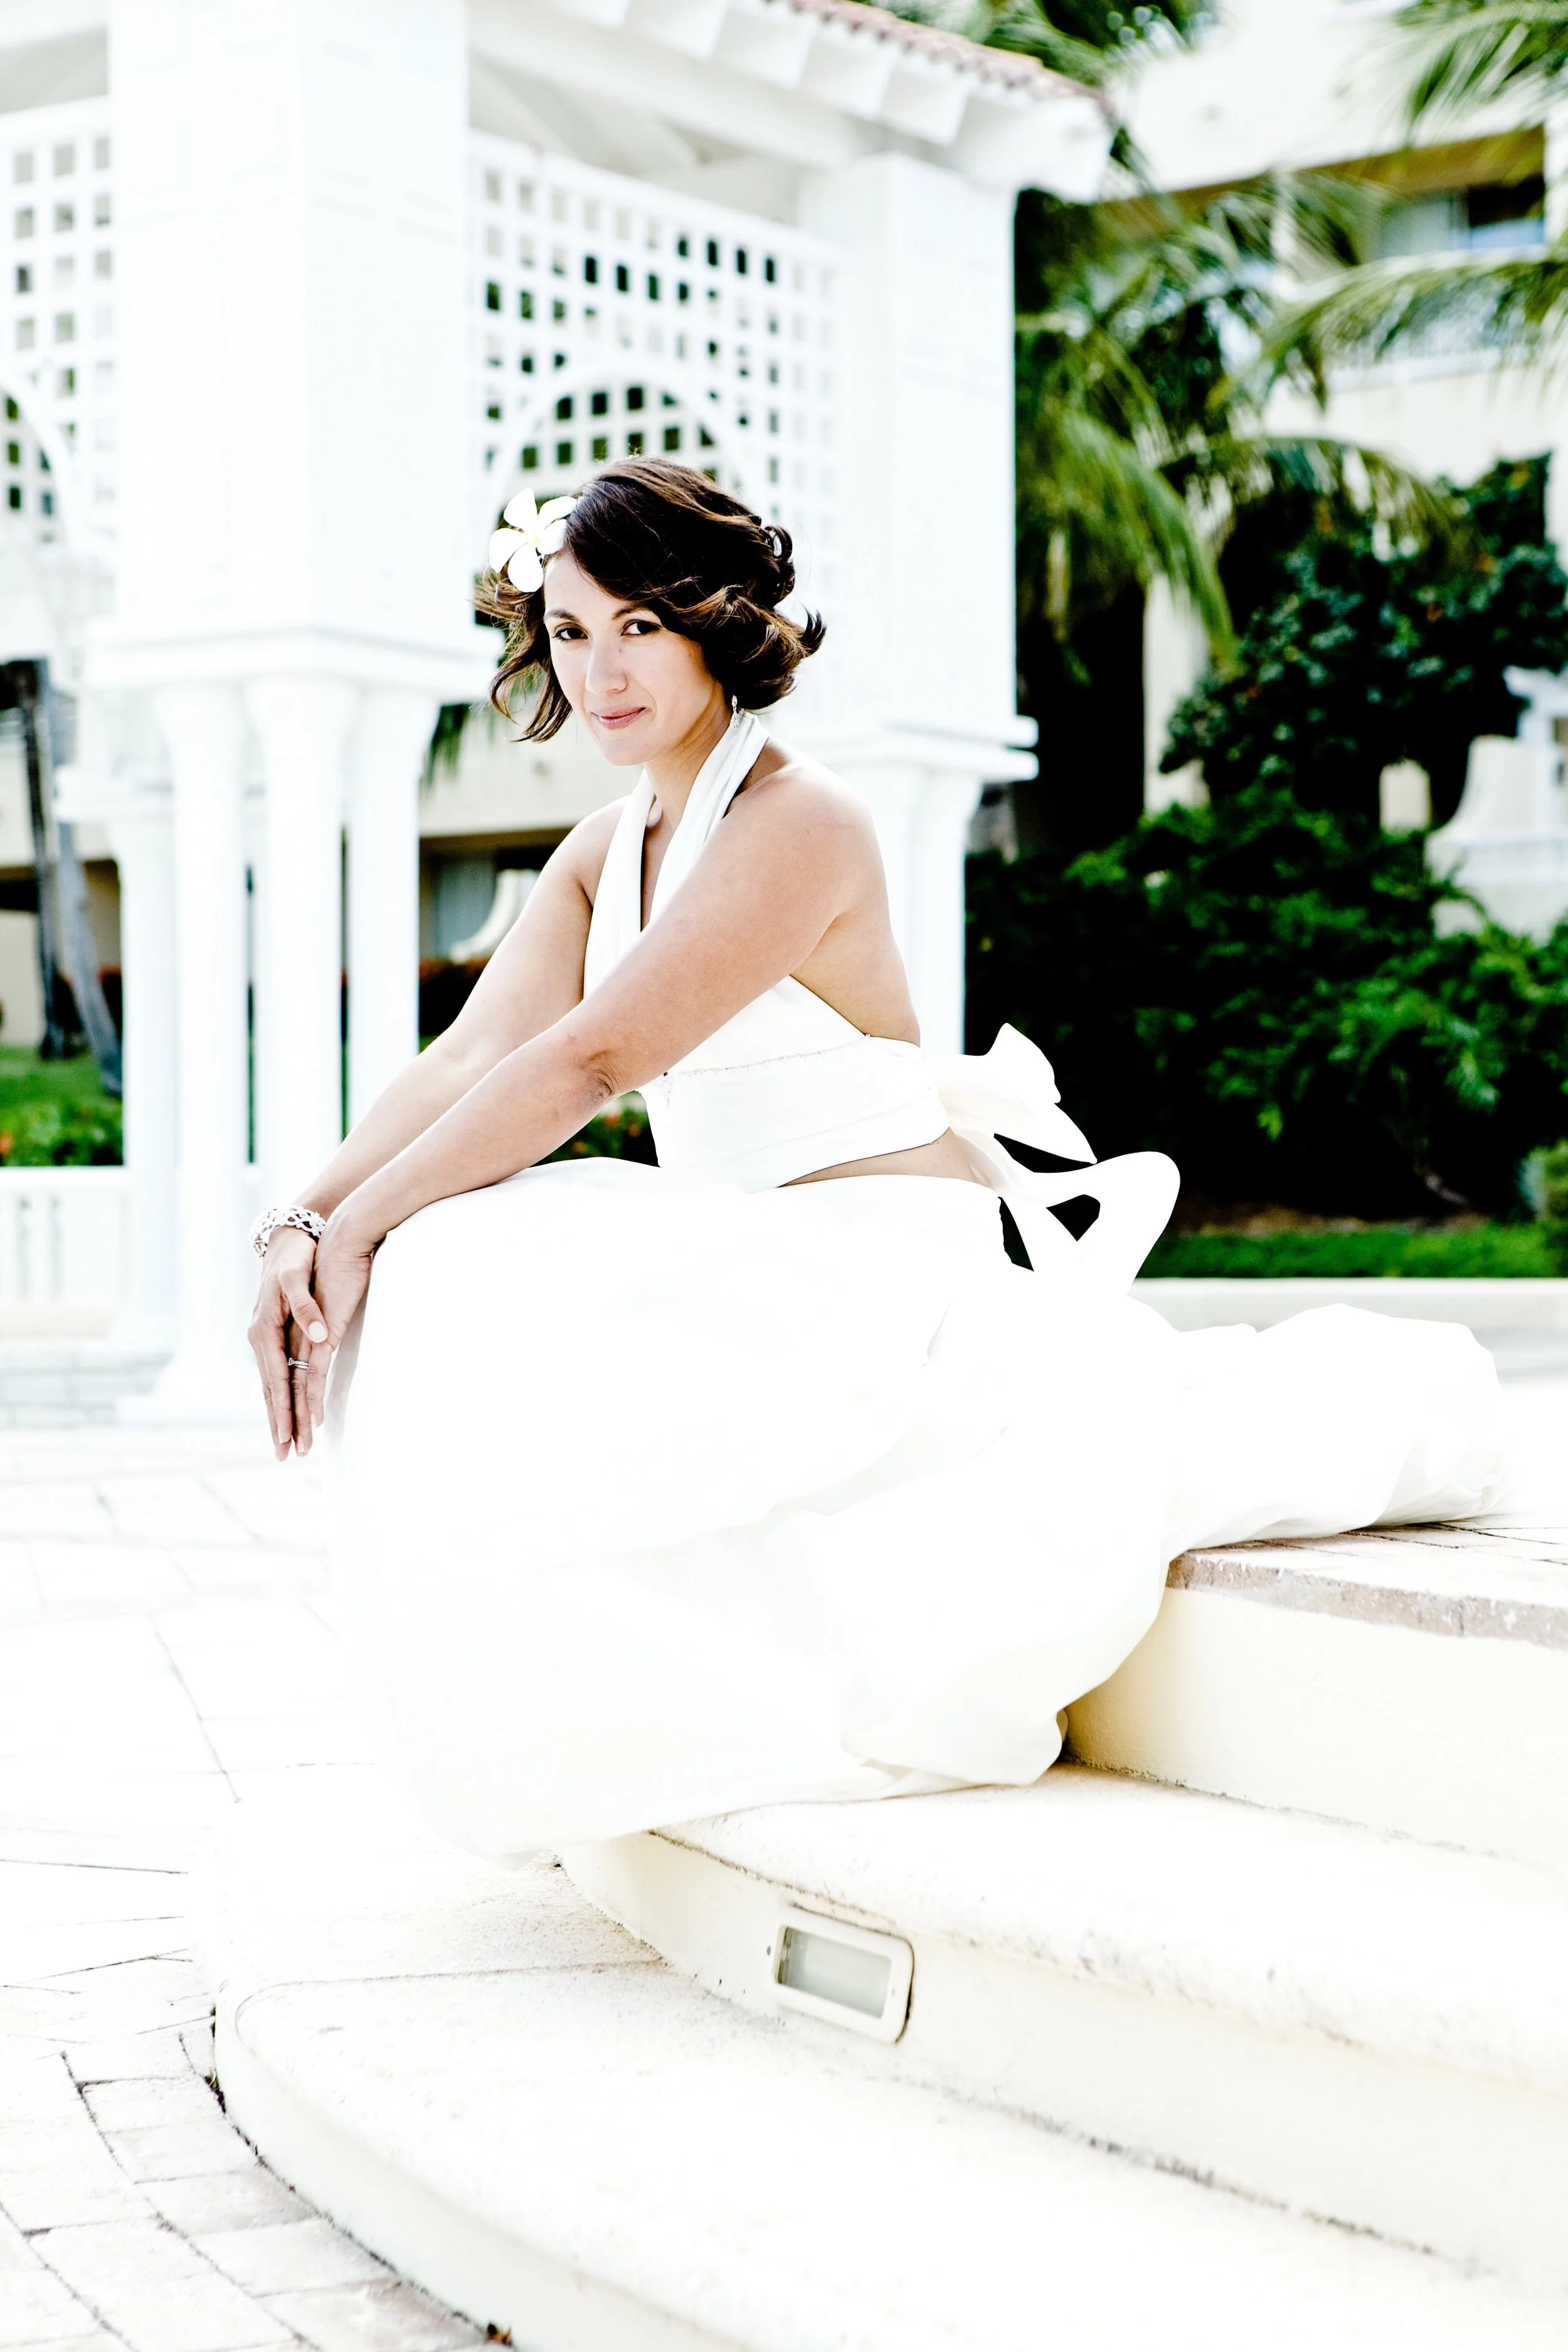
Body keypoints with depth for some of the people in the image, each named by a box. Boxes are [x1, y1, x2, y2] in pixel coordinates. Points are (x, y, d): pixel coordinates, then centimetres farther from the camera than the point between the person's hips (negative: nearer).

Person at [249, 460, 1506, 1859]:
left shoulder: (797, 825, -13)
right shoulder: (605, 854, 14)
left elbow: (586, 1062, -21)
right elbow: (470, 1063, 2)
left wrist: (363, 1225, -20)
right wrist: (306, 1223, -13)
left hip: (876, 1270, -7)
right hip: (741, 1279, 7)